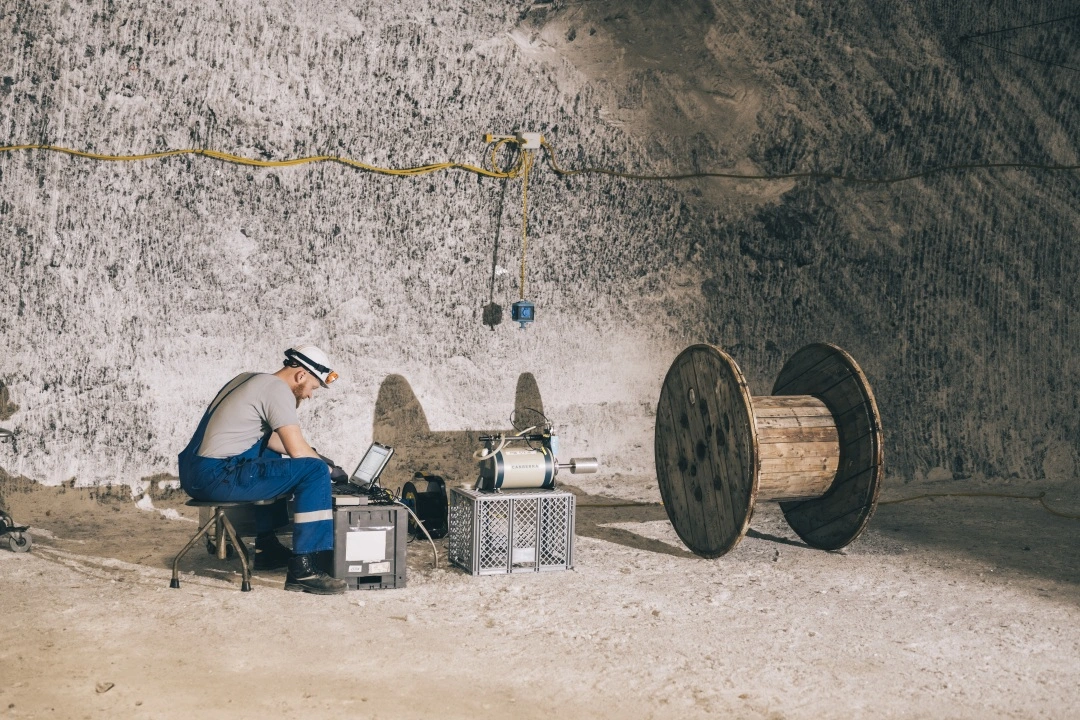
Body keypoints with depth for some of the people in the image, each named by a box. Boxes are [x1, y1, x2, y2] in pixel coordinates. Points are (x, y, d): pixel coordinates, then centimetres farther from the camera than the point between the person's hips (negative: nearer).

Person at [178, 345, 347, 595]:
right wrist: (325, 465, 6)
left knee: (270, 454, 34)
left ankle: (266, 547, 33)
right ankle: (302, 570, -11)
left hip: (192, 475, 10)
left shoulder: (248, 378, 20)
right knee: (315, 471, -11)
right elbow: (298, 451, -12)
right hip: (217, 477, -10)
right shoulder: (277, 388, -8)